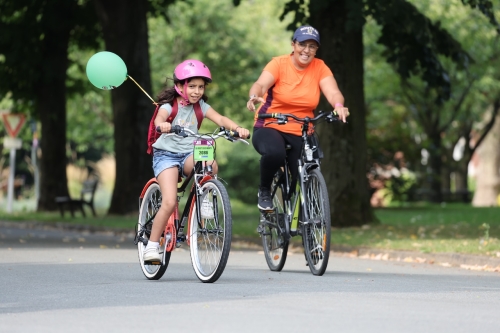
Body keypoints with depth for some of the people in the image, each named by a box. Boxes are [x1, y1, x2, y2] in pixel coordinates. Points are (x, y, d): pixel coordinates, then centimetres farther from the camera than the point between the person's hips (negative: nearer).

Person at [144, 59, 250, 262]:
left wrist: (237, 128, -29)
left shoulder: (200, 106, 5)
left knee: (211, 166, -31)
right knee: (170, 203, -21)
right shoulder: (170, 106, -7)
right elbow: (159, 118, -29)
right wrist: (162, 124, -54)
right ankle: (152, 246, -8)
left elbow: (220, 119, -9)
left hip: (189, 155, 4)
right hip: (166, 154, -4)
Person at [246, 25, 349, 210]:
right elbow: (260, 84, -26)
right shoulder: (279, 64, -9)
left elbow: (333, 92, -16)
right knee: (274, 153, -36)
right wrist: (254, 97, -50)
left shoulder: (319, 68, -1)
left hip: (301, 134, 3)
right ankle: (264, 190, -6)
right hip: (270, 127, -3)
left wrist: (339, 106, -41)